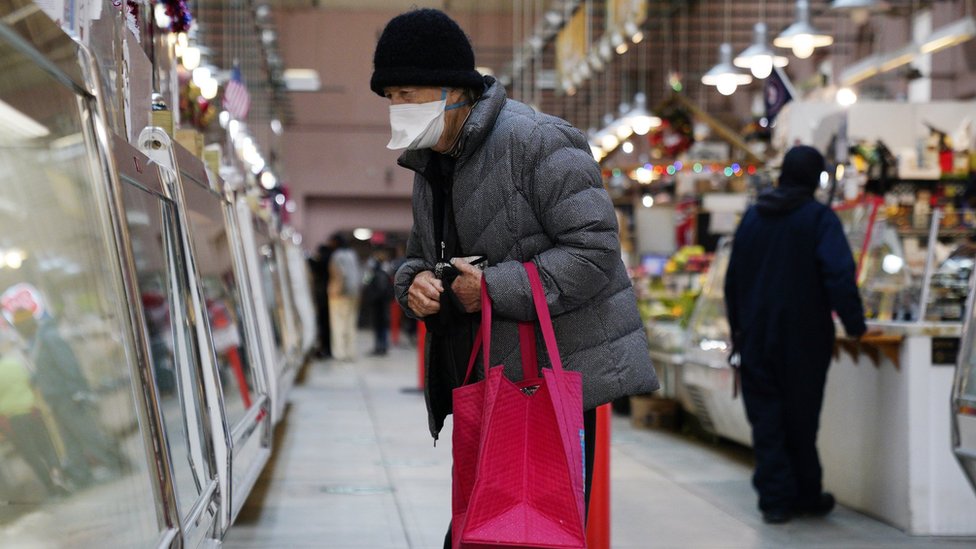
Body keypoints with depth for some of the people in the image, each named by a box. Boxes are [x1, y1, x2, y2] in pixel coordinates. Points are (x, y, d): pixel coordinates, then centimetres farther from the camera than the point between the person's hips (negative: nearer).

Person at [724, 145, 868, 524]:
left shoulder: (753, 217, 7)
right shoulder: (819, 218, -9)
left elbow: (733, 279, 13)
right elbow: (839, 276, -18)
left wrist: (737, 328, 21)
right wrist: (854, 325, -12)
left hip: (756, 336, 3)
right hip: (803, 337, -3)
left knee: (766, 418, 6)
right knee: (800, 419, 8)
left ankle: (775, 499, 1)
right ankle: (806, 496, 20)